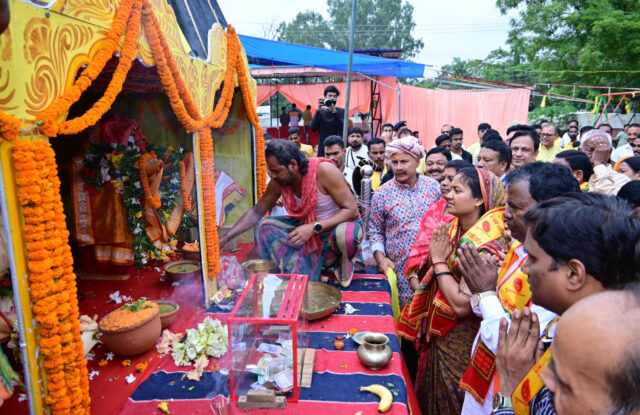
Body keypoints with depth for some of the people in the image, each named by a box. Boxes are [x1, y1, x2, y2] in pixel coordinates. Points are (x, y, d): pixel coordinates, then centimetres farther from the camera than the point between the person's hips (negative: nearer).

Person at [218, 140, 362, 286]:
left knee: (343, 234, -40)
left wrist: (314, 228, -36)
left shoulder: (324, 170, -26)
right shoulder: (278, 181, -10)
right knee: (264, 226, -9)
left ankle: (344, 263, -4)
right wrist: (225, 239, -6)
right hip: (308, 227, 5)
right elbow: (257, 211, 2)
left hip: (340, 224, -5)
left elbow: (352, 210, -26)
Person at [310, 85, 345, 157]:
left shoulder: (341, 111, 6)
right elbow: (313, 128, -5)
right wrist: (318, 110, -12)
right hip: (322, 148, 1)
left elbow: (342, 127, -11)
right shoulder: (320, 112, 9)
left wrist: (334, 111, -19)